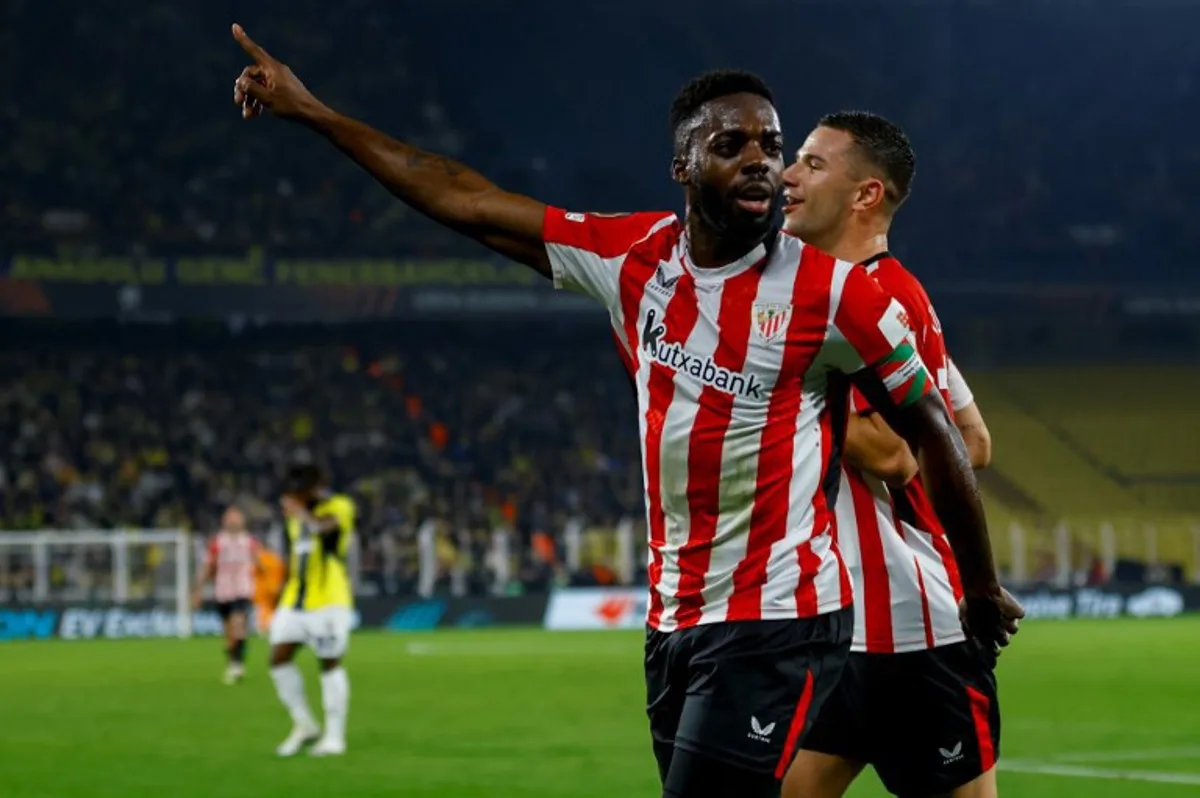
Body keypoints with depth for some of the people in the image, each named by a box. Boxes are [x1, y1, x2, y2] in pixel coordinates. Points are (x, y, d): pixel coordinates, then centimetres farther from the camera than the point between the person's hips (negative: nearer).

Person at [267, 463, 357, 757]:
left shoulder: (339, 506, -6)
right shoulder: (295, 518, 16)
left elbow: (322, 526, -29)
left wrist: (299, 512, -14)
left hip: (328, 600, -7)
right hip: (295, 601, 7)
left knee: (330, 664, -3)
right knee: (279, 658, -2)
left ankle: (335, 737, 3)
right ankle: (304, 725, 12)